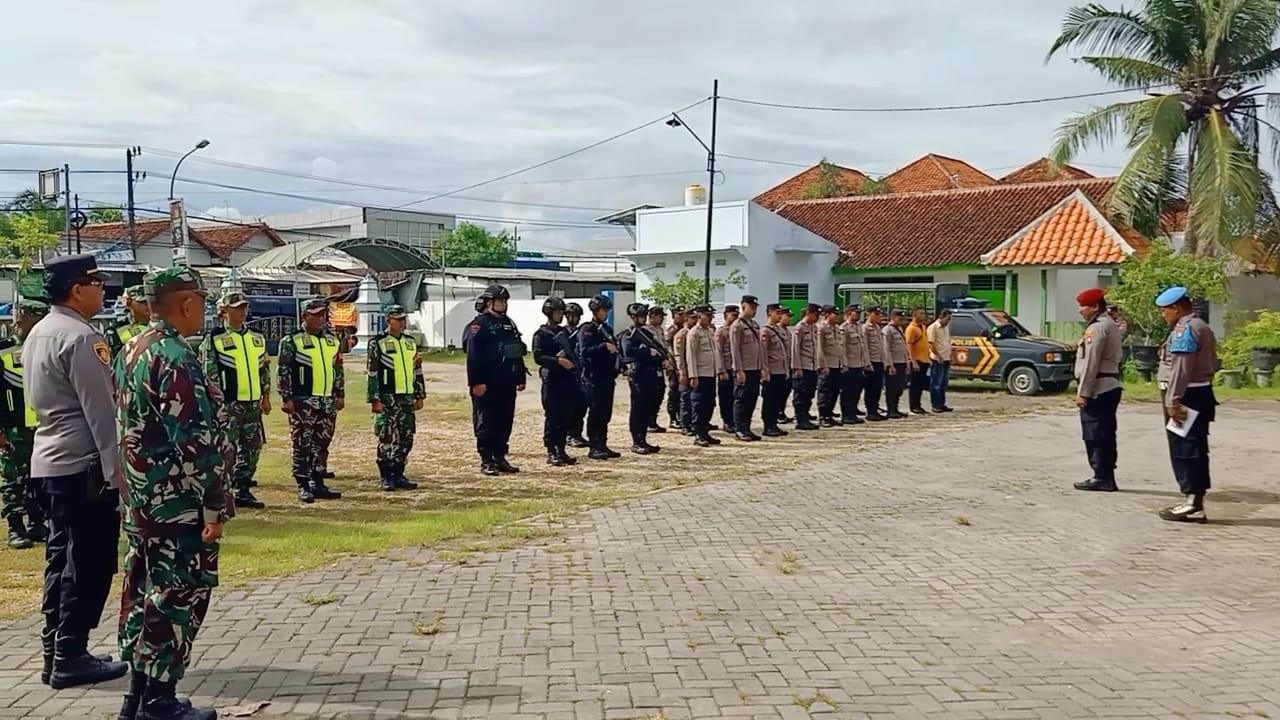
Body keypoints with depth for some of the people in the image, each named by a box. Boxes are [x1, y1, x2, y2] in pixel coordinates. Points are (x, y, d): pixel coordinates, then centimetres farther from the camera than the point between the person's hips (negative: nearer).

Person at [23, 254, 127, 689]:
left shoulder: (37, 334, 12)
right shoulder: (80, 337, -17)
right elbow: (100, 410, -20)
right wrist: (117, 469, -17)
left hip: (49, 461, 10)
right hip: (82, 464, -10)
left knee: (62, 557, 15)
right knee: (89, 563, -1)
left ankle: (56, 653, 21)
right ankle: (70, 658, 5)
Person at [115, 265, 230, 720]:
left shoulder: (132, 350, 10)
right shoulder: (177, 359, -21)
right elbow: (196, 442, -24)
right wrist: (214, 505, -18)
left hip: (140, 498, 10)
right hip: (177, 504, -10)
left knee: (144, 591, 15)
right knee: (175, 599, 0)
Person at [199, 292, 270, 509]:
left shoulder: (257, 339, 12)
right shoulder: (214, 339, -6)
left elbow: (264, 368, 17)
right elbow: (208, 373, -8)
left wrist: (266, 396, 14)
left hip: (253, 402, 6)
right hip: (228, 403, -6)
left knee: (253, 446, 9)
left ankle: (243, 490, 19)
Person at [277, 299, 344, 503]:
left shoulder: (332, 340, 13)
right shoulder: (291, 341, -4)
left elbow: (338, 370, 19)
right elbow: (283, 372, -7)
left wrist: (340, 394, 15)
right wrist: (286, 398, -12)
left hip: (328, 402, 6)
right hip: (303, 402, -6)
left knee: (322, 444, 10)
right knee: (303, 445, -2)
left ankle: (318, 484, 19)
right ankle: (303, 486, 4)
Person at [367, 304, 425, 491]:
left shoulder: (411, 342, 13)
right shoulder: (377, 343, -4)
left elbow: (417, 371, 16)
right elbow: (372, 374, -8)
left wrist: (420, 396, 13)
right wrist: (374, 399, -12)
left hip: (407, 398, 6)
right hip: (388, 398, -6)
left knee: (406, 438, 7)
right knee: (386, 438, -2)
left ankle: (398, 474, 17)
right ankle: (385, 477, 5)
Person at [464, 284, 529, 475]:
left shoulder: (509, 324, 17)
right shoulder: (479, 325, -8)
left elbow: (518, 352, 20)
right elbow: (473, 357, -15)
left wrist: (521, 378, 15)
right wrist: (476, 382, -21)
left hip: (507, 384, 8)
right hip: (487, 385, -8)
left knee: (505, 422, 11)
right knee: (486, 423, -2)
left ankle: (500, 458, 20)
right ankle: (487, 461, 3)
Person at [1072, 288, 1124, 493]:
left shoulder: (1096, 328, -14)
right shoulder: (1110, 325, 18)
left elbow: (1091, 364, -19)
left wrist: (1083, 392, -17)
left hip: (1097, 390, -10)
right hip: (1109, 388, 10)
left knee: (1095, 436, -6)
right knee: (1104, 436, 12)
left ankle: (1101, 478, -4)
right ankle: (1106, 477, 15)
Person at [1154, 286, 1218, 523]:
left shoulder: (1184, 330, -14)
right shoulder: (1202, 328, 18)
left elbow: (1180, 368, -21)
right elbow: (1210, 363, 19)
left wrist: (1173, 400, -22)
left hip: (1187, 396, -10)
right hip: (1202, 393, 10)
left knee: (1183, 451, -6)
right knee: (1195, 451, 11)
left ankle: (1191, 503, -4)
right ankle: (1196, 503, 15)